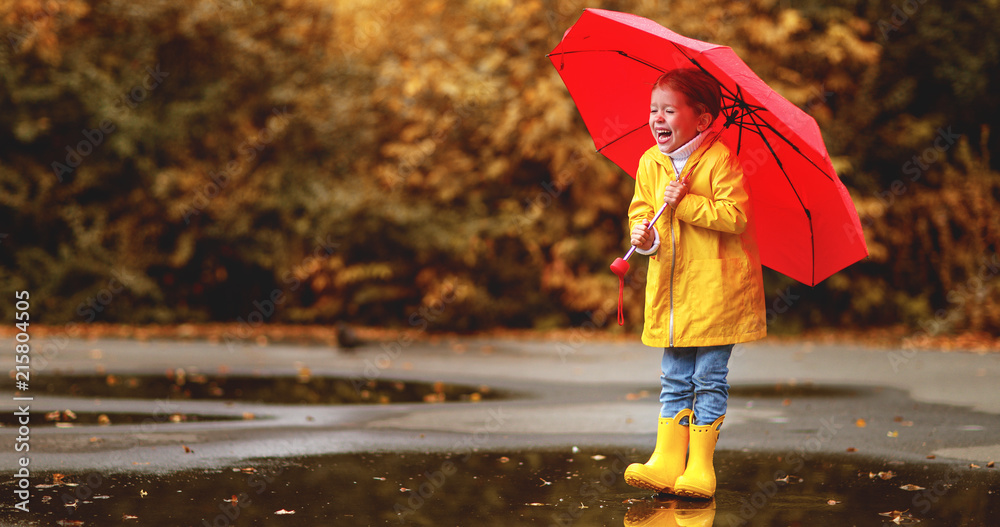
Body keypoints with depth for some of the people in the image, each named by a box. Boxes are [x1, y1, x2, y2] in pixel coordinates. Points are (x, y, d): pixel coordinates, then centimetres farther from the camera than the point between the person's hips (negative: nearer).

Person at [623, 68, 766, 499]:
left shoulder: (719, 160, -13)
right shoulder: (649, 163, 6)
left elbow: (734, 216, -20)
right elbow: (640, 209, 12)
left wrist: (686, 203, -23)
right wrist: (643, 234, -10)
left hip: (715, 286, -6)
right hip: (670, 286, 6)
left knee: (709, 378, 0)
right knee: (674, 378, 8)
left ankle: (700, 465, 5)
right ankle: (667, 460, 10)